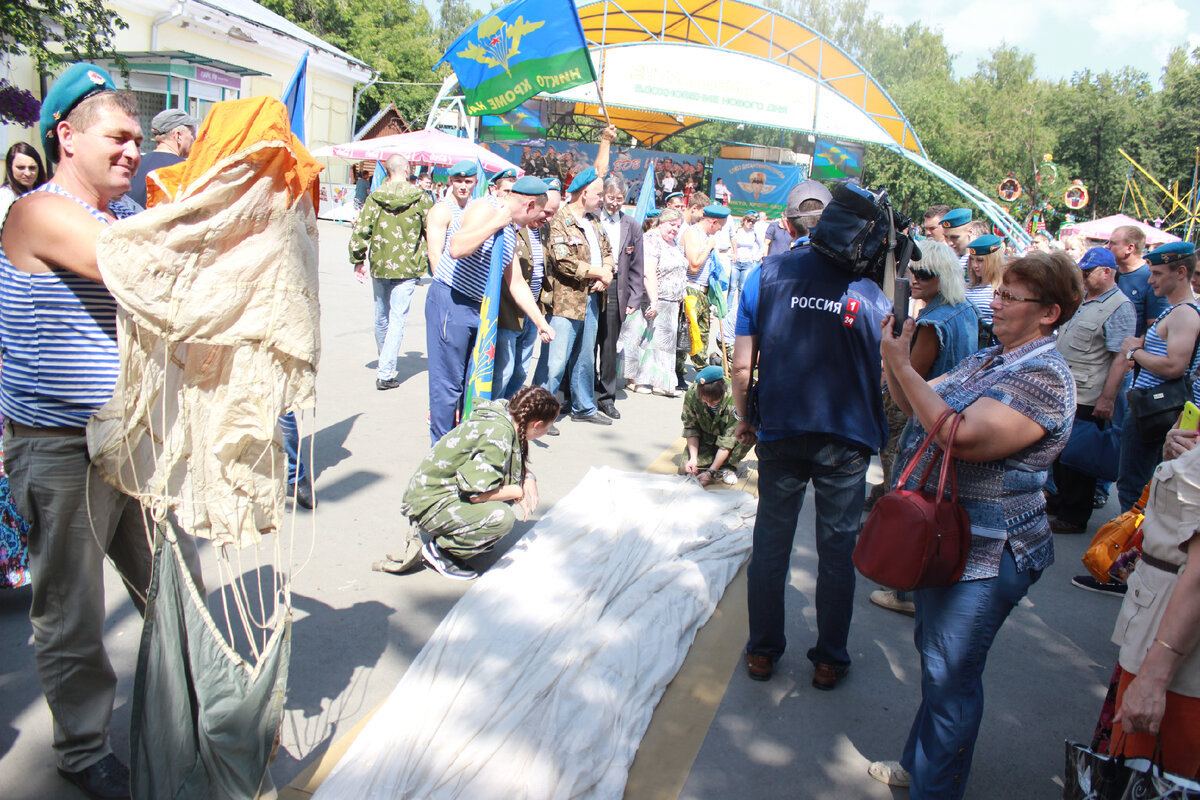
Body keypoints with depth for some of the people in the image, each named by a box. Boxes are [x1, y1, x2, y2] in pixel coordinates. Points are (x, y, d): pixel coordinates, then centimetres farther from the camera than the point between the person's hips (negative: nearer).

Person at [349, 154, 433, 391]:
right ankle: (385, 373, -9)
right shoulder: (419, 197, -5)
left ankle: (384, 361, 40)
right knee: (397, 319, -2)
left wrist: (357, 260, 6)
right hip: (407, 267, -3)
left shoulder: (374, 197, -1)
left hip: (379, 265, 3)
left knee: (381, 316, 19)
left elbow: (360, 230, -3)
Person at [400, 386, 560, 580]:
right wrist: (517, 492, -15)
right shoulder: (497, 435, -27)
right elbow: (474, 492, -29)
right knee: (502, 517, -27)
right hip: (430, 504, -9)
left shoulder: (504, 415, 0)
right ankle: (440, 549, -6)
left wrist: (528, 477, 0)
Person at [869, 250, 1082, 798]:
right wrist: (894, 360, -5)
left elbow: (963, 437, -32)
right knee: (933, 657, 23)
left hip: (984, 554, -10)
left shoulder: (1044, 377, -20)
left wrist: (901, 365, -27)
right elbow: (917, 406, 13)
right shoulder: (985, 360, 10)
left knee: (950, 676, 4)